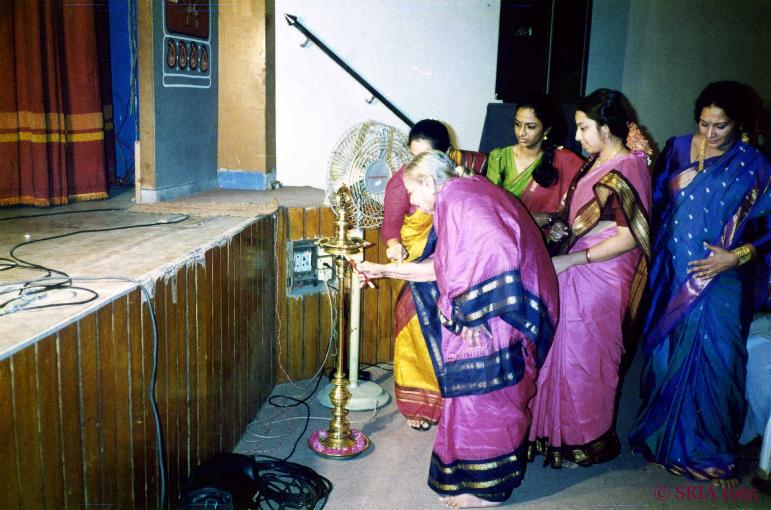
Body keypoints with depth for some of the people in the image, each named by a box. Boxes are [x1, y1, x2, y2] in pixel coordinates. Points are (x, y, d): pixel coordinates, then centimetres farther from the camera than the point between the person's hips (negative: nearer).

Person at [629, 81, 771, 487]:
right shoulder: (678, 149, 5)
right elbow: (654, 202, 7)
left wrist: (737, 255, -13)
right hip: (670, 274, 3)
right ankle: (662, 435, 31)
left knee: (710, 361, 1)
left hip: (718, 281, -3)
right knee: (663, 352, 11)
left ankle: (707, 450, 21)